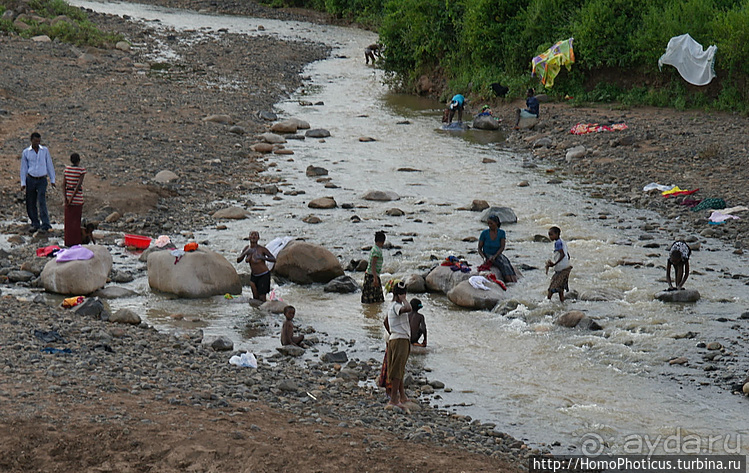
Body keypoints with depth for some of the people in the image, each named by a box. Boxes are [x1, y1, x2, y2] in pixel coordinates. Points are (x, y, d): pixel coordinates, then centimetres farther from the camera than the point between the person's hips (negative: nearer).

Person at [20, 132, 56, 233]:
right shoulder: (26, 152, 4)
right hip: (30, 180, 2)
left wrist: (52, 180, 6)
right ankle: (35, 224, 14)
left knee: (42, 202, -13)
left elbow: (49, 165, 9)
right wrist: (23, 183, 2)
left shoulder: (45, 150, 5)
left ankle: (45, 225, -15)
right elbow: (23, 168, 7)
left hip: (42, 180, -1)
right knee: (31, 203, 2)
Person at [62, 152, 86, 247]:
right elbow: (79, 184, -15)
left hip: (68, 195, 4)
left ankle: (68, 242, 13)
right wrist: (72, 198, -14)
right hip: (78, 197, -4)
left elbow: (64, 184, -5)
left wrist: (64, 197, -8)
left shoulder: (66, 169, 2)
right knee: (76, 221, 3)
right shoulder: (81, 170, -9)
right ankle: (76, 242, 4)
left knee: (68, 220, 11)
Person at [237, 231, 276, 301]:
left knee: (262, 298, -10)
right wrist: (245, 253, -24)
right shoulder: (247, 248, -3)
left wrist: (263, 258, -36)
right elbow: (238, 260, -5)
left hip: (264, 275, -5)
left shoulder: (262, 249, -18)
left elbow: (274, 259, -19)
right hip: (253, 276, 5)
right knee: (255, 298, 9)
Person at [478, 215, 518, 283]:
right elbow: (479, 248, 0)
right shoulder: (484, 233, -5)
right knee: (501, 263, -32)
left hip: (498, 254, 2)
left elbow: (502, 247, -9)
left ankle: (514, 279, -51)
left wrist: (494, 256, -24)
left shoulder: (501, 233, -1)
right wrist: (484, 258, -18)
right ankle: (509, 280, -50)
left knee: (506, 261, -33)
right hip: (487, 255, -2)